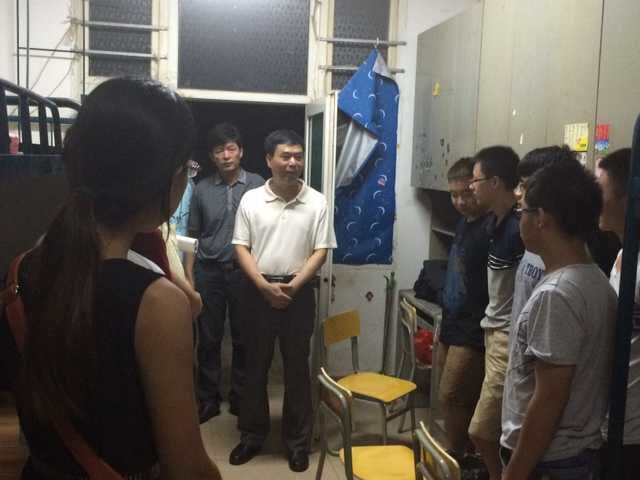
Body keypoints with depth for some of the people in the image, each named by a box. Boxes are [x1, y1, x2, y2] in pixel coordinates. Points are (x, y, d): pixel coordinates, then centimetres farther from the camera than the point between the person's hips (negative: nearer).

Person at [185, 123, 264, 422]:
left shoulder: (257, 185, -2)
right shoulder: (202, 189, 4)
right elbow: (193, 236, 8)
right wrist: (188, 275, 2)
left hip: (244, 272, -1)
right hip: (209, 272, 2)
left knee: (243, 339, 8)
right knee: (208, 340, 8)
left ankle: (240, 398, 23)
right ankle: (207, 400, 21)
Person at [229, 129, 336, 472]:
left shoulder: (316, 202, -1)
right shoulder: (251, 200, -1)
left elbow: (320, 251, -2)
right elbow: (241, 248, -2)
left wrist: (293, 286, -13)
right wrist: (265, 286, -13)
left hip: (298, 293, 0)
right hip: (258, 292, 1)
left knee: (297, 368, 7)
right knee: (255, 366, 10)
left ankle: (297, 441, 19)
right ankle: (252, 435, 25)